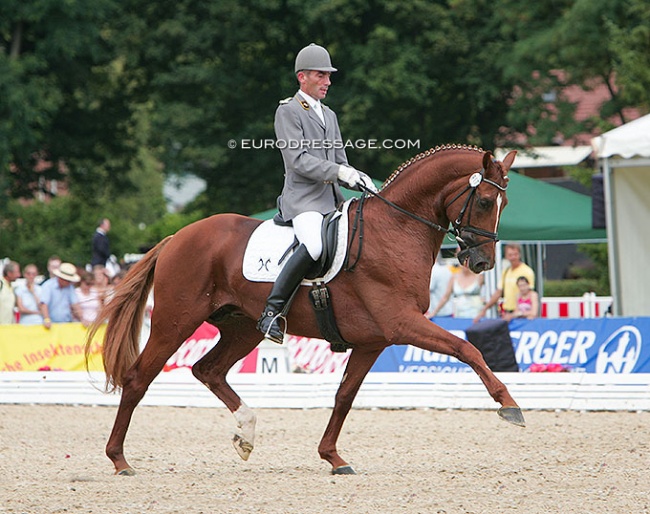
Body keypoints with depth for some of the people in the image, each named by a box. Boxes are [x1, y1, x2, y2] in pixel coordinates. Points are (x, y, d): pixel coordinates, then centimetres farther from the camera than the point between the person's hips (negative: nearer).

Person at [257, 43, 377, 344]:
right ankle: (272, 312, -31)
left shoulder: (329, 115, 24)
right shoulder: (288, 111, -1)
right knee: (314, 245, -35)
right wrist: (339, 172, -21)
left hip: (332, 200, 9)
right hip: (302, 199, -9)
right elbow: (297, 160, -13)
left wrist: (357, 178, 0)